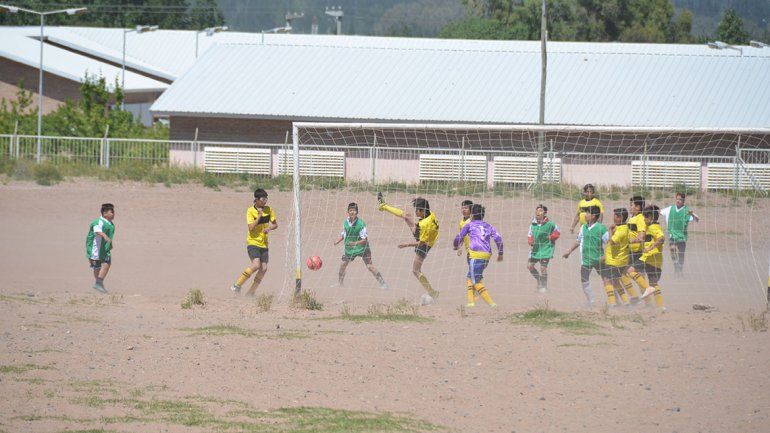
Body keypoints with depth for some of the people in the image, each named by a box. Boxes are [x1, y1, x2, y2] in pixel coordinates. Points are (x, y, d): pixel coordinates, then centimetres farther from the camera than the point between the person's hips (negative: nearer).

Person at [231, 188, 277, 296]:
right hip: (253, 243, -5)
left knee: (263, 268, -3)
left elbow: (275, 224, 10)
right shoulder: (251, 211, -10)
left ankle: (251, 292, 9)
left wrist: (269, 228, -11)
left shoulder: (269, 210, 3)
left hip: (264, 244, 6)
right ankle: (237, 285, -10)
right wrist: (259, 215, -20)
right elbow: (251, 227, -18)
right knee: (256, 265, -23)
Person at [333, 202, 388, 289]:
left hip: (362, 247, -5)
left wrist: (355, 243, -32)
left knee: (369, 266, -11)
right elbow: (343, 234, 11)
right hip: (349, 248, 5)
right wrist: (337, 241, -7)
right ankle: (340, 283, 27)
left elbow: (365, 240, -18)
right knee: (343, 264, 6)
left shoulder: (361, 223, -20)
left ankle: (383, 283, -4)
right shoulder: (346, 222, -4)